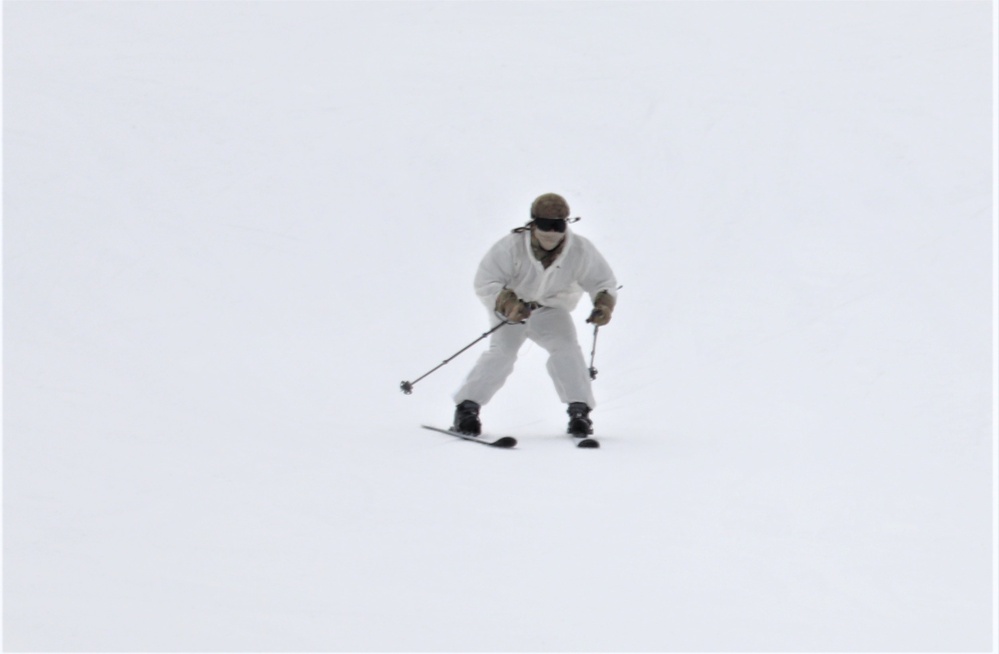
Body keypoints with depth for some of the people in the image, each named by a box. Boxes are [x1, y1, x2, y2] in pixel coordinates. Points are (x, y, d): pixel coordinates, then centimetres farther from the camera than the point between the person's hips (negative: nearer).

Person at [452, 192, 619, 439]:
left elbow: (602, 281, -9)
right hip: (510, 310, -2)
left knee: (566, 347, -21)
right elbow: (485, 283, -26)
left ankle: (579, 411, -12)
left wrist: (604, 305, -32)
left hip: (551, 310, 2)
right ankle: (467, 408, -11)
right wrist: (507, 304, -44)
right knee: (502, 351, -22)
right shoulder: (511, 247, -29)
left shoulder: (580, 251, -22)